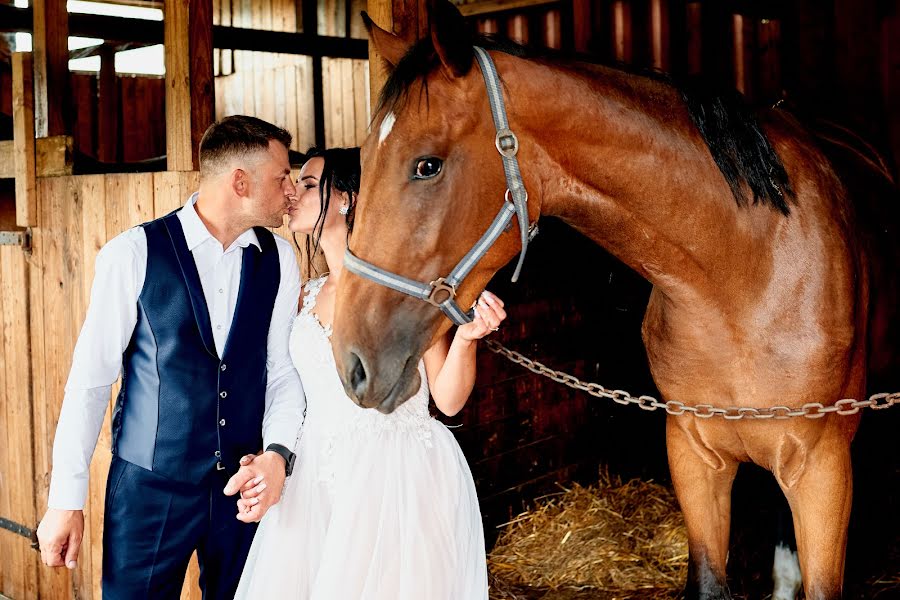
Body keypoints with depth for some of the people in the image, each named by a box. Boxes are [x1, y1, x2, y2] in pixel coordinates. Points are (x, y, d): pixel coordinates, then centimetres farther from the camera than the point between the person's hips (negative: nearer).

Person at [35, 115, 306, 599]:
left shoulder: (279, 259, 0)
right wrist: (65, 499, -6)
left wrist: (278, 451, -16)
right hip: (149, 487, -3)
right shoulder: (133, 254, -10)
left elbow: (283, 369, 2)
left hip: (245, 485, 3)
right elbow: (89, 380, -6)